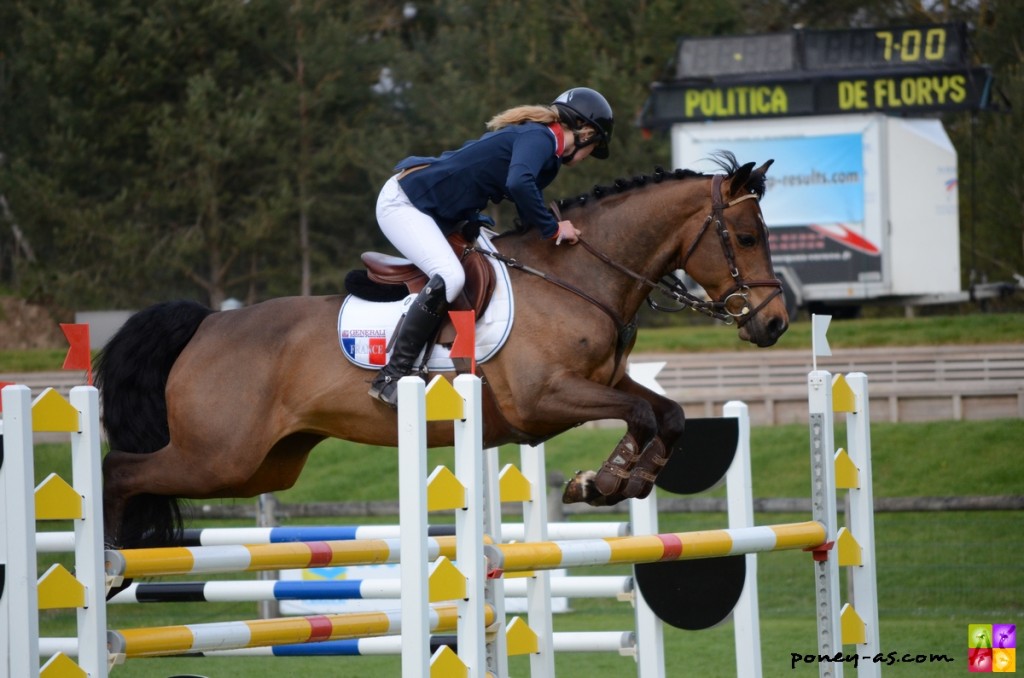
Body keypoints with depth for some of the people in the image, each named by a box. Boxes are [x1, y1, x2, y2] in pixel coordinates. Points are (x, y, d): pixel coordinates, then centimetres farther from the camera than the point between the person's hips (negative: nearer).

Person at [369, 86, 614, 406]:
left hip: (437, 213, 11)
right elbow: (518, 183, -35)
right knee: (449, 277, -28)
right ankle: (390, 376, -25)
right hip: (402, 203, -11)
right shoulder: (539, 138, -16)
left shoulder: (549, 158, 15)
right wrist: (553, 229, -26)